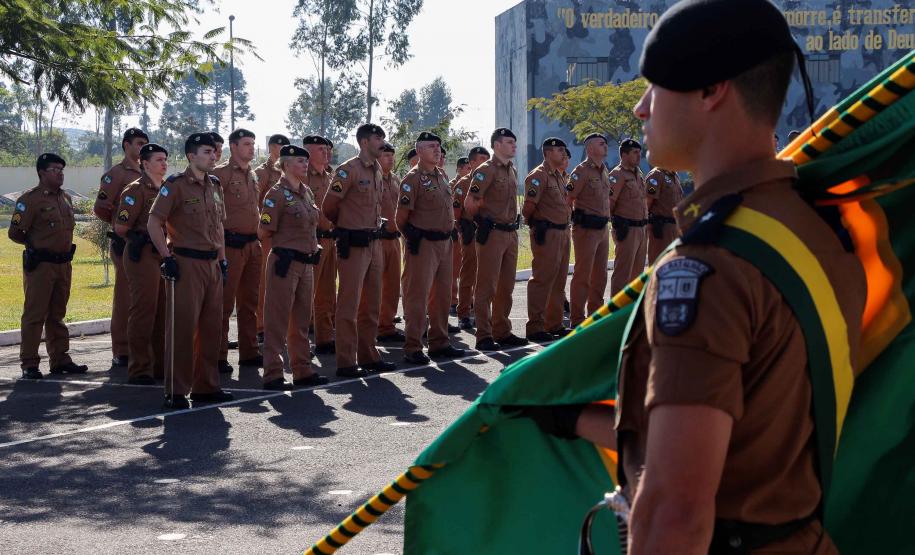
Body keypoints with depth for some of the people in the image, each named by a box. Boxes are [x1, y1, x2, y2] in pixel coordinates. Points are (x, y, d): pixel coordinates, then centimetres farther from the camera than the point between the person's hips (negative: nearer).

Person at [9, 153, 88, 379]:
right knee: (34, 315, -4)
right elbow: (15, 232, -10)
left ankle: (60, 360, 21)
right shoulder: (30, 199, -10)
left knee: (57, 314, 14)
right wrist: (35, 244, 2)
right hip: (40, 265, -7)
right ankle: (29, 365, 0)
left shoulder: (66, 198, 13)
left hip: (64, 264, 7)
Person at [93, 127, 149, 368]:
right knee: (125, 298, -5)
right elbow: (100, 208, -11)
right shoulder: (117, 174, -6)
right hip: (126, 244, -7)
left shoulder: (144, 174, 17)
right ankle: (121, 353, 0)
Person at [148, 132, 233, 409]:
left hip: (212, 264, 7)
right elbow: (153, 223, -11)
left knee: (211, 327, 10)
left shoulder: (214, 187, 15)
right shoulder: (176, 185, -8)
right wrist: (167, 258, -14)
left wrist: (223, 260, 16)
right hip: (187, 264, -7)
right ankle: (177, 391, 0)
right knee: (184, 328, -6)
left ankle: (206, 386, 19)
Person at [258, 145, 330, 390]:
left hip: (306, 263, 8)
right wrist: (283, 238, 1)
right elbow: (263, 232, -13)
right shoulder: (277, 194, -11)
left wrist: (313, 247, 13)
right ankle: (273, 375, 1)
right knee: (278, 320, -3)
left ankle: (303, 370, 21)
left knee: (302, 320, 13)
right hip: (285, 263, -8)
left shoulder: (307, 192, 12)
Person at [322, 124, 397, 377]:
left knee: (371, 304, 14)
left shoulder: (377, 170, 12)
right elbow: (329, 206, -8)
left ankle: (368, 356, 23)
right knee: (349, 305, -3)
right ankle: (346, 363, 1)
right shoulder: (348, 170, -13)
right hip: (353, 245, -8)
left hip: (374, 243, 8)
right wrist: (345, 226, 7)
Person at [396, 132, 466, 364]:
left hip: (445, 242, 8)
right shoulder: (413, 178, -11)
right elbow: (402, 214, -11)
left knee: (442, 296, 13)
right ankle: (412, 349, -2)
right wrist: (413, 237, -4)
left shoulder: (441, 175, 14)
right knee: (418, 297, -6)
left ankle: (439, 343, 23)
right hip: (423, 245, -8)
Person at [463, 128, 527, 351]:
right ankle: (484, 336, -2)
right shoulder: (486, 170, -11)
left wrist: (514, 220, 15)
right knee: (487, 287, -5)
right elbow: (469, 203, -16)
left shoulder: (512, 171, 15)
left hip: (511, 234, 8)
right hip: (492, 234, -8)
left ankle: (502, 331, 21)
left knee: (506, 286, 12)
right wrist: (482, 221, -5)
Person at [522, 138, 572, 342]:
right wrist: (535, 224, -5)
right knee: (542, 280, -7)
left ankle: (554, 324, 23)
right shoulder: (538, 176, -12)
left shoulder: (559, 175, 18)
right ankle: (535, 327, -3)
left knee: (559, 281, 14)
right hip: (546, 233, -10)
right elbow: (529, 205, -18)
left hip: (563, 232, 10)